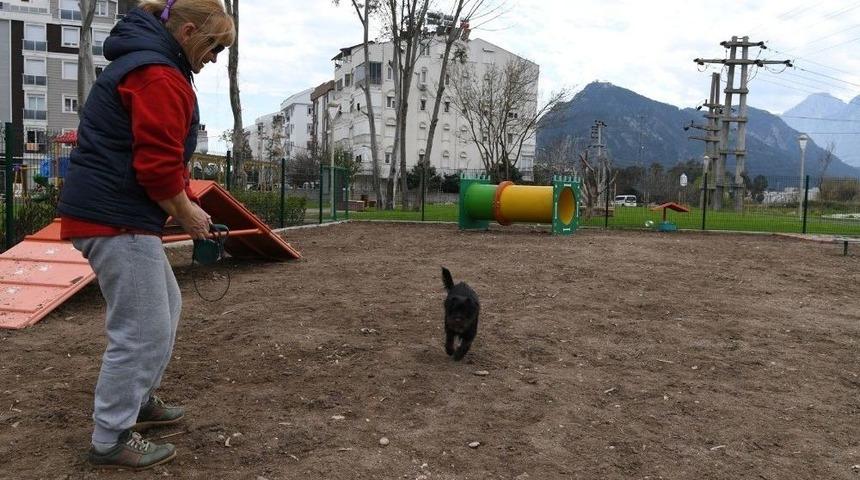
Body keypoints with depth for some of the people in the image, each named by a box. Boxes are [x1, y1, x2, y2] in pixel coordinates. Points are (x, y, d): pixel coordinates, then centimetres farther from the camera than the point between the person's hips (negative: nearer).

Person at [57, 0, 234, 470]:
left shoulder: (146, 64, 20)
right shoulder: (159, 75, -15)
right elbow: (157, 164, -22)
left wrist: (185, 205, 13)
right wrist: (186, 211, -6)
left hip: (113, 212, 11)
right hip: (117, 218, -11)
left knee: (164, 307, 21)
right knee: (143, 329, -5)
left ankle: (138, 400, 34)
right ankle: (111, 439, 8)